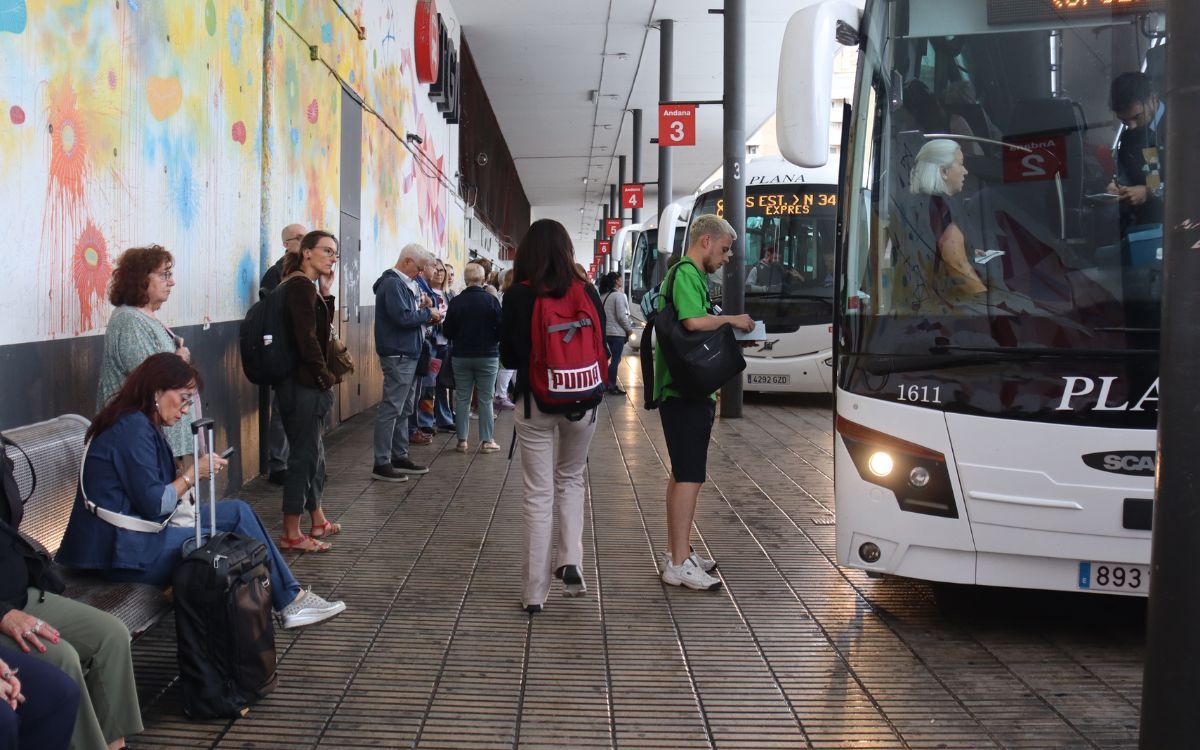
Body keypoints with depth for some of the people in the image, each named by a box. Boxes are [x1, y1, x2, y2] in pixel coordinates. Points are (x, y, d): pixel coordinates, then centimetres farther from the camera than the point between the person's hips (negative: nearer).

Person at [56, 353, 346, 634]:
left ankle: (290, 597, 3)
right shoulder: (133, 429, -16)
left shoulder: (142, 425, 15)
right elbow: (154, 505, -19)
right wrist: (192, 473, -8)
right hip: (125, 550, -10)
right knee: (233, 544, -13)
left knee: (237, 512, 3)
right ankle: (290, 600, 5)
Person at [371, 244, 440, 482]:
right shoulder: (392, 284, -15)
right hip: (397, 355, -11)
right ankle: (381, 464, -4)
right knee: (391, 409, -8)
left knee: (404, 409, 15)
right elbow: (402, 318, -24)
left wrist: (422, 308, -1)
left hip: (407, 355, 11)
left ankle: (400, 457, 23)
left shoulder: (402, 283, 17)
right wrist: (428, 313, -11)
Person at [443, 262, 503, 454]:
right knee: (485, 399, 5)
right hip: (487, 356, -2)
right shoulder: (491, 301, -11)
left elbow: (448, 332, -2)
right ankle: (486, 441, 7)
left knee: (462, 399, 9)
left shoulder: (456, 302, -6)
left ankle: (462, 440, 11)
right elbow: (501, 329, -9)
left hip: (461, 357, 2)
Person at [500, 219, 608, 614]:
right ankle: (571, 561, 5)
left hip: (535, 403, -1)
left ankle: (535, 591, 9)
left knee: (538, 493, 6)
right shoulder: (586, 291, -4)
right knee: (571, 479, 22)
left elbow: (508, 356, -1)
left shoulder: (518, 295, -8)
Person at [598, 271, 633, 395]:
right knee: (616, 359, -2)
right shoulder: (619, 295, -14)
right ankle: (612, 386, 0)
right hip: (617, 332, -8)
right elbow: (621, 316, -18)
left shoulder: (603, 296, 10)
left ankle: (610, 384, 18)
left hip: (606, 331, 8)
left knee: (615, 358, 16)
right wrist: (629, 329, -5)